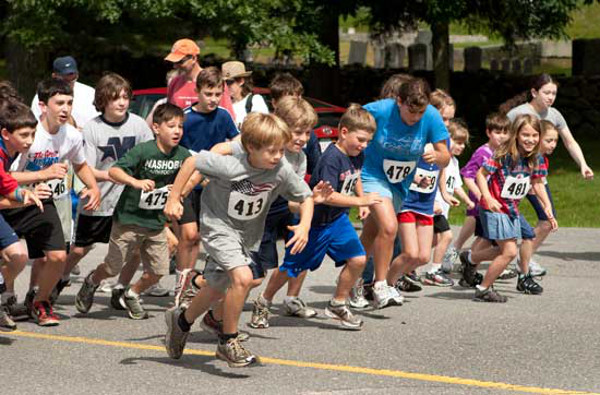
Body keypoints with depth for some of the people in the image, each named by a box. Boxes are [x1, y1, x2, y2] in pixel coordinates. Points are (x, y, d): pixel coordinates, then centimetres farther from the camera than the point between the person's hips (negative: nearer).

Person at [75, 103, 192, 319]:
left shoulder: (182, 155, -5)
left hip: (156, 223, 5)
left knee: (158, 271, 2)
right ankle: (91, 282, 40)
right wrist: (135, 182, -45)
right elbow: (113, 171, -29)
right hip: (129, 219, -5)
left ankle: (132, 295, 30)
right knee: (113, 267, 6)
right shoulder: (142, 151, -21)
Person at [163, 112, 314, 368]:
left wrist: (304, 225, -22)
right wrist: (173, 200, -16)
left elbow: (305, 197, -5)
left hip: (249, 234, 6)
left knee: (218, 288, 19)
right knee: (242, 277, -26)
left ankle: (182, 320, 48)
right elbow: (192, 162, -18)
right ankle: (228, 342, -8)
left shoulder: (282, 171, -20)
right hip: (218, 225, -6)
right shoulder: (230, 166, -30)